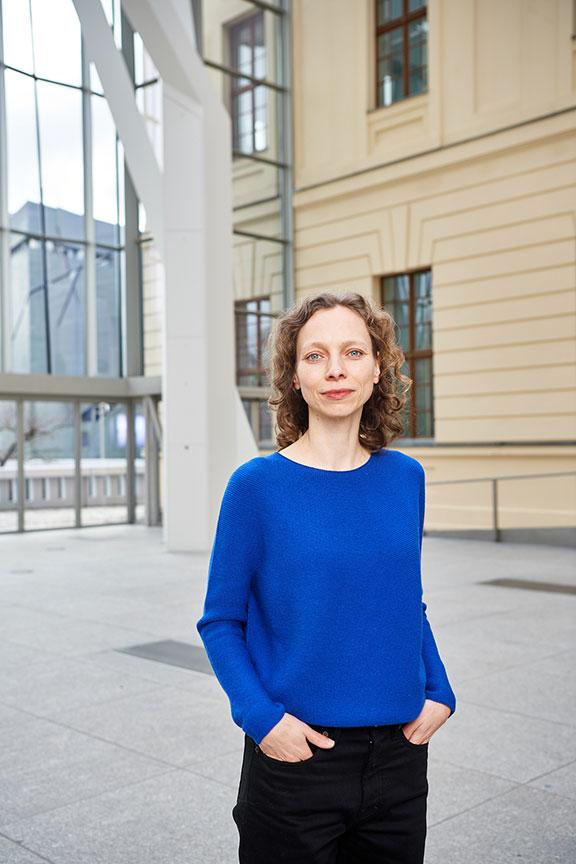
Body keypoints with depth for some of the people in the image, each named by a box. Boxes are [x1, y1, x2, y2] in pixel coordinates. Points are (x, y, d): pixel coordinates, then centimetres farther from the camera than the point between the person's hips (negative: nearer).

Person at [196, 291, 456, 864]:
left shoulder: (404, 477, 0)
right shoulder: (258, 485, -11)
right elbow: (221, 622, -5)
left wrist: (438, 690, -1)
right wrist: (262, 716, -17)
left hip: (399, 753, 4)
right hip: (294, 757, -3)